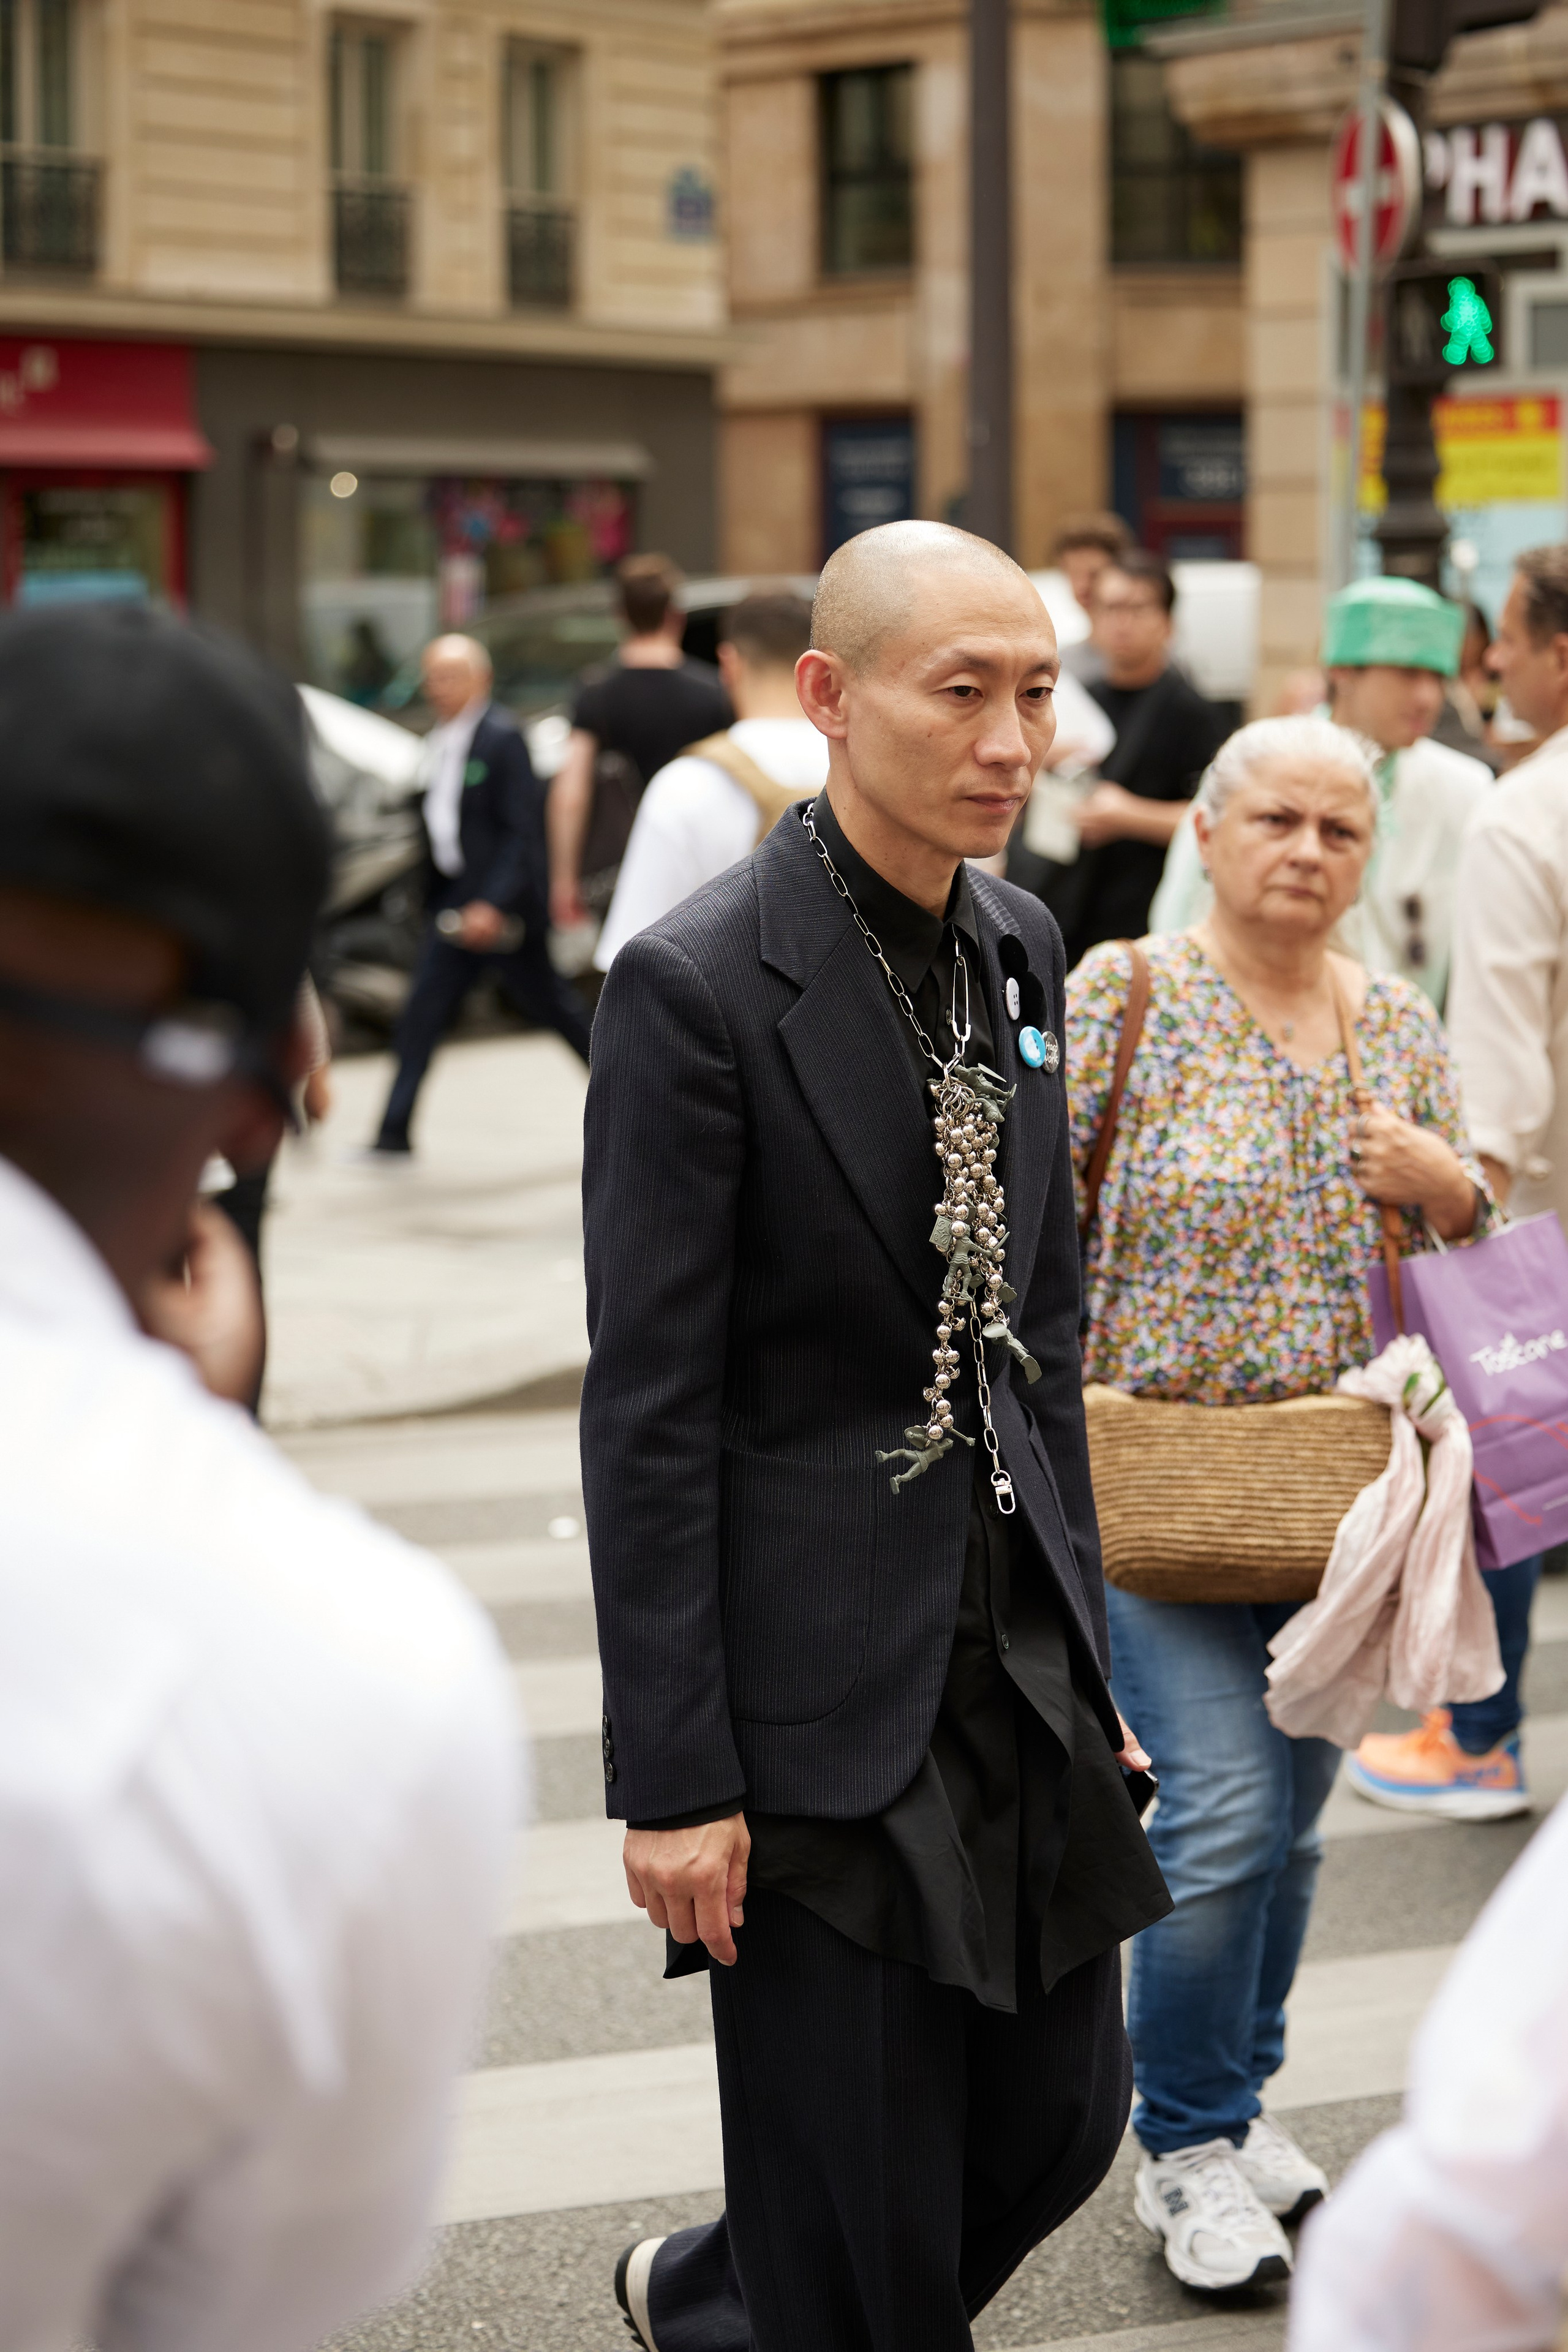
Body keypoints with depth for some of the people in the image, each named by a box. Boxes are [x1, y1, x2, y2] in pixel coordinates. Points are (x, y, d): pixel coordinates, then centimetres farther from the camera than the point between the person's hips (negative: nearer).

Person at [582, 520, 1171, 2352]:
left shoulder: (1019, 948, 7)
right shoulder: (696, 988, -15)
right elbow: (649, 1413, -15)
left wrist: (1081, 1650, 15)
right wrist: (674, 1781, -15)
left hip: (1016, 1662, 7)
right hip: (820, 1688, -7)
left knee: (1058, 2124, 15)